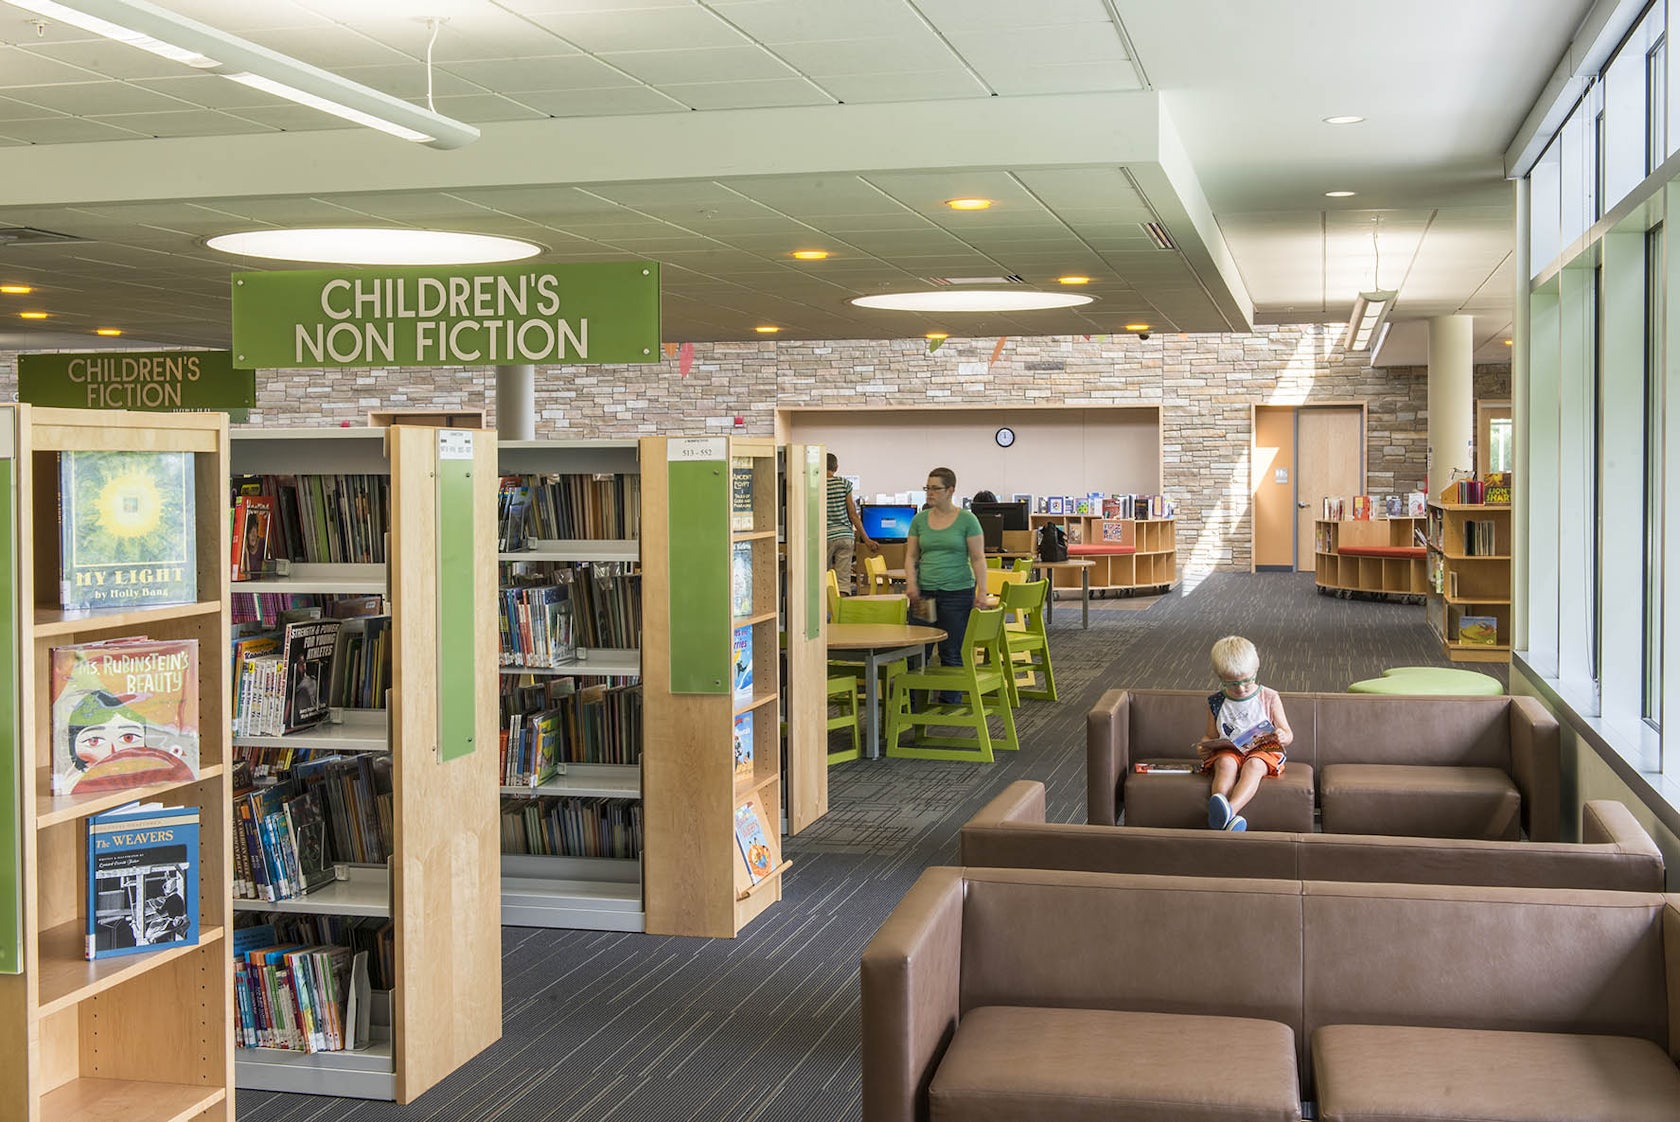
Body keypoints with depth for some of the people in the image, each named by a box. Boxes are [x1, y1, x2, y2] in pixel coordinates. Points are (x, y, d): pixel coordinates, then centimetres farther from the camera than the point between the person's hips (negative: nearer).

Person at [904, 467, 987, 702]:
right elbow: (911, 556, 10)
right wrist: (911, 583, -6)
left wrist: (982, 592, -12)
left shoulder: (967, 520, -3)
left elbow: (978, 558, -4)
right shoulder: (920, 520, 8)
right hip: (924, 593, 4)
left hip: (957, 592, -3)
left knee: (951, 653, 0)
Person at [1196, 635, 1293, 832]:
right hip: (1228, 751, 1)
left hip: (1262, 751, -1)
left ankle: (1229, 811, -59)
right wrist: (1203, 747, -8)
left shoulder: (1269, 698, 5)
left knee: (1254, 765, -37)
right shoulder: (1216, 702, 9)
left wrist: (1282, 737, -19)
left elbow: (1288, 736, 7)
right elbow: (1211, 737, 17)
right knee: (1226, 763, -35)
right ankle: (1226, 818, -58)